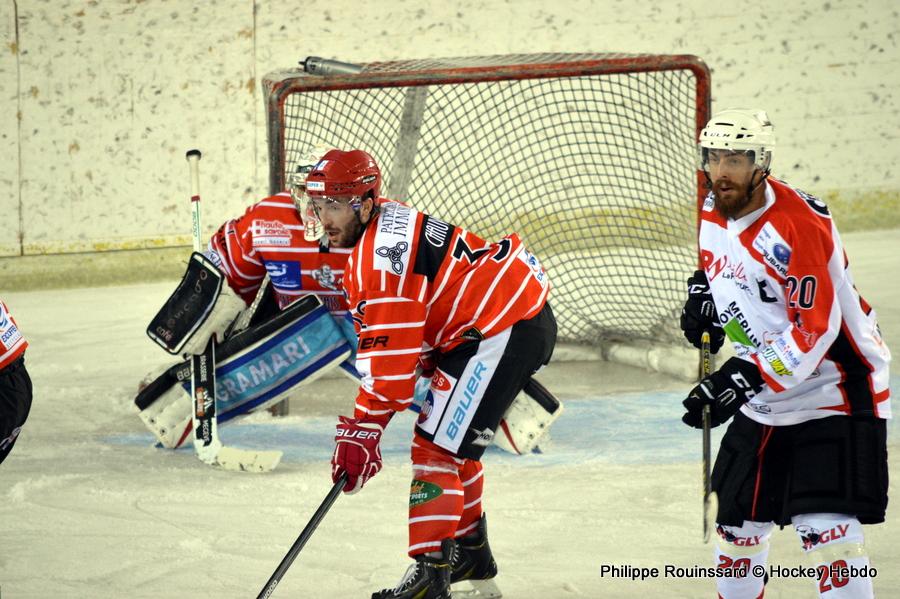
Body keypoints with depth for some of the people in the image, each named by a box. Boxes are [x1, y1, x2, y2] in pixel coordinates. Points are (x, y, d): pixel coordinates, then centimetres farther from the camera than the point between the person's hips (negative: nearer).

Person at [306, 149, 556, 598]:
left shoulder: (384, 252, -23)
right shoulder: (373, 234, 10)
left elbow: (392, 358, -24)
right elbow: (377, 342, 15)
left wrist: (362, 431, -20)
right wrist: (361, 426, 10)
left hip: (507, 332, -11)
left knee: (437, 445, -12)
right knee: (451, 441, 23)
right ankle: (471, 552, 39)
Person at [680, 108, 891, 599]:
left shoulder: (797, 225, -25)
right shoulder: (714, 214, 1)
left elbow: (814, 329, -27)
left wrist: (744, 377, -32)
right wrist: (703, 293, 6)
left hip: (834, 388, -8)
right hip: (761, 401, 8)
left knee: (826, 531, -18)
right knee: (737, 521, 15)